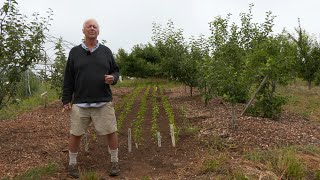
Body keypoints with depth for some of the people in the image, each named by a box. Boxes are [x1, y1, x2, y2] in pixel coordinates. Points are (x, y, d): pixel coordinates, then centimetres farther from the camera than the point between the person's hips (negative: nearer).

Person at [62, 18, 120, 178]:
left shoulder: (106, 51, 7)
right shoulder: (74, 52, 5)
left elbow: (115, 71, 12)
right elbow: (68, 79, 5)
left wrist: (113, 78, -11)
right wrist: (66, 100, 1)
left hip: (104, 102, 1)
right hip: (80, 103, 0)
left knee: (111, 132, 4)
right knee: (75, 134, 7)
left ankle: (115, 162, 24)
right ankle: (72, 164, 27)